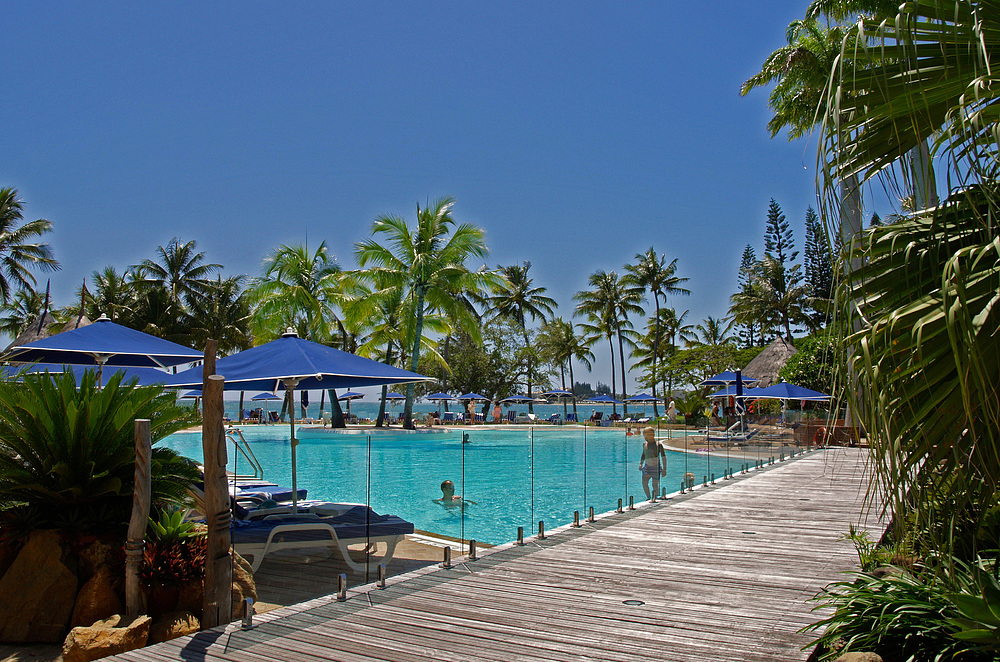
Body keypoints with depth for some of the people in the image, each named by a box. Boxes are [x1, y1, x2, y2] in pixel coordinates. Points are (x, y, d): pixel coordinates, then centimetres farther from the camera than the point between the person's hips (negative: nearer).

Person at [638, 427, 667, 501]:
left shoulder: (658, 444, -9)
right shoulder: (644, 444, 7)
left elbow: (663, 457, -7)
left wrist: (664, 469, -10)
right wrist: (641, 463, 10)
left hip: (656, 467, -5)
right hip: (647, 466, 5)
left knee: (655, 485, -4)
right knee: (644, 483, -3)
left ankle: (654, 498, 10)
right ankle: (649, 498, 13)